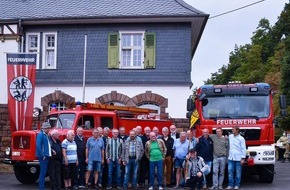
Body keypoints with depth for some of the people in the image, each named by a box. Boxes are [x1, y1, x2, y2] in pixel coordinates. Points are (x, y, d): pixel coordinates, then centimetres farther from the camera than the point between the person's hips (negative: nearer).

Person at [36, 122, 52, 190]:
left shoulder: (46, 135, 17)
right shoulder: (40, 134, -11)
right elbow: (38, 145, -20)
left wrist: (51, 150, 9)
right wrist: (42, 156, -20)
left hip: (47, 156, 9)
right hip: (43, 157, -9)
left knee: (44, 173, 12)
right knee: (43, 173, -8)